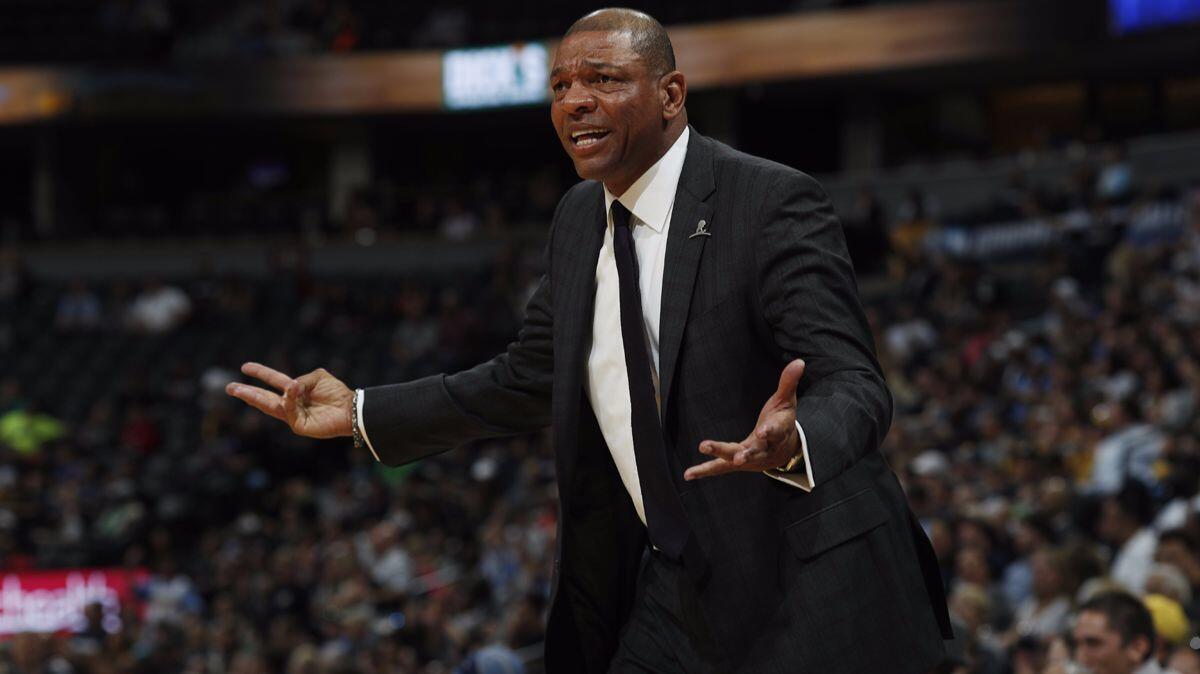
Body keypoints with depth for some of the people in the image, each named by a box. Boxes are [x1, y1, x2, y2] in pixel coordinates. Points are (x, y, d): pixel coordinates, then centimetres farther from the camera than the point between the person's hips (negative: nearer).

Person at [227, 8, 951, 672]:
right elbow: (529, 379, 20)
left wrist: (793, 444, -43)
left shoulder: (774, 203, -14)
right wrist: (360, 413, 15)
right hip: (672, 590, 6)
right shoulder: (580, 220, 9)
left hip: (799, 588, -6)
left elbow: (853, 386, -20)